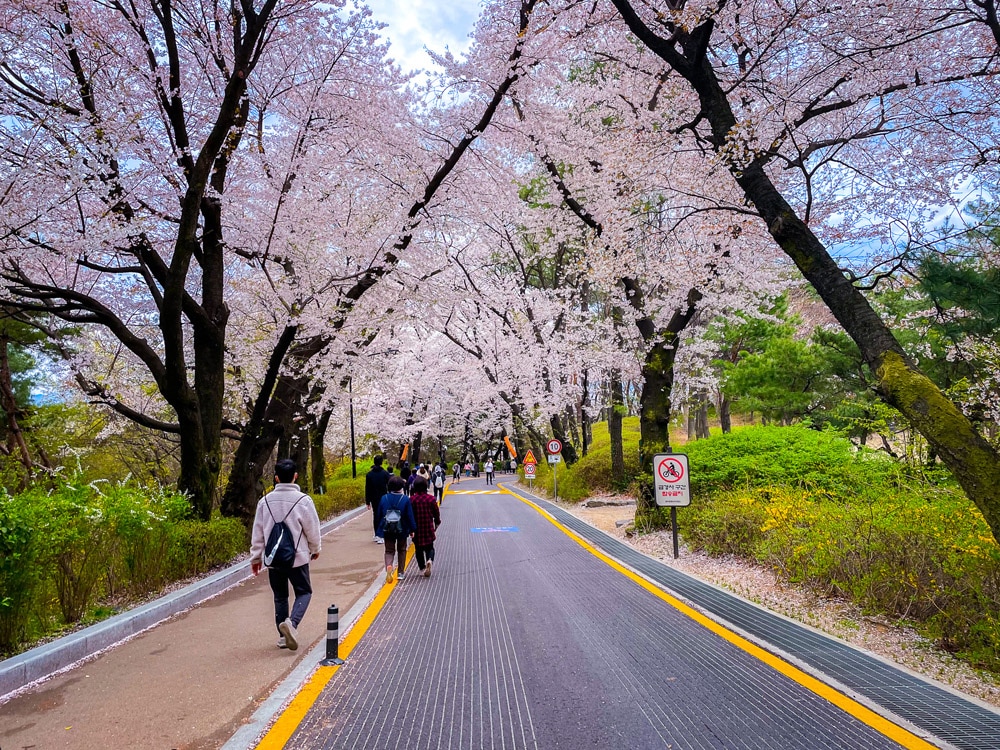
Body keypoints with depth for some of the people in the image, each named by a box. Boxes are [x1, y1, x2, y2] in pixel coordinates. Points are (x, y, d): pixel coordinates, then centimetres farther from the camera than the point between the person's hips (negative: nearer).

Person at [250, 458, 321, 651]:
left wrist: (256, 556, 15)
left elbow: (257, 532, 4)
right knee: (304, 592, 9)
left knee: (280, 596, 16)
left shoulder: (265, 501, -1)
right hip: (298, 557, -3)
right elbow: (312, 529, -4)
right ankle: (292, 623, -15)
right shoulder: (303, 500, -13)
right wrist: (315, 549, 14)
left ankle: (283, 636, 18)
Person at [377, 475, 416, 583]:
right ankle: (400, 573, 19)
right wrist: (412, 529, 2)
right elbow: (410, 516, -8)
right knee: (401, 550, 17)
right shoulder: (405, 499, -12)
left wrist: (380, 528, 15)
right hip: (402, 529, -1)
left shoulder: (384, 498, -5)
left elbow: (379, 515, 3)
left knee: (389, 550, 9)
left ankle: (388, 566, -21)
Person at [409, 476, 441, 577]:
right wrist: (436, 526, 18)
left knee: (419, 549, 15)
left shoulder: (411, 500, -8)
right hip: (429, 528, 0)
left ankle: (422, 568, 15)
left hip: (416, 529, 0)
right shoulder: (431, 499, -5)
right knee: (429, 547, 13)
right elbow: (436, 514, 2)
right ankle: (429, 560, -15)